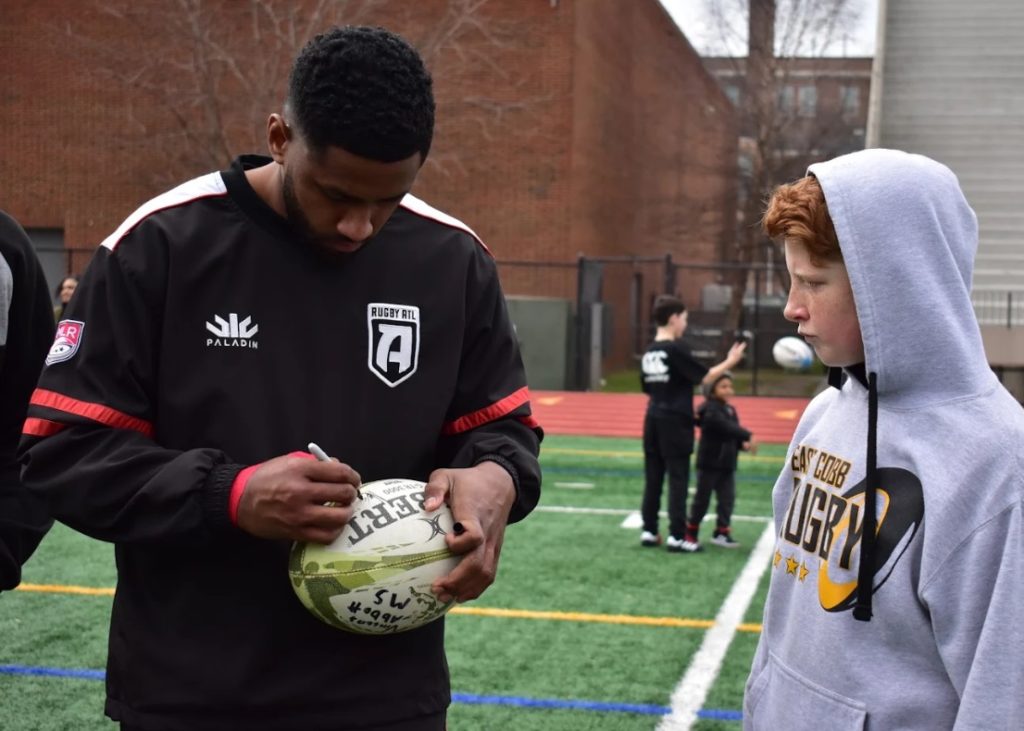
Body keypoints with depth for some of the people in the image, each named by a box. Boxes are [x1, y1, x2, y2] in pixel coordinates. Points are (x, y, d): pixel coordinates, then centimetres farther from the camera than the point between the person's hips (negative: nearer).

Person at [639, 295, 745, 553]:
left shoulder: (649, 352, 10)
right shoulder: (676, 349, -12)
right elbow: (704, 377, -11)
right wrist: (730, 362, -1)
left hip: (653, 420, 7)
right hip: (675, 422, -7)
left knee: (653, 477, 10)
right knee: (678, 479, -2)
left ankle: (649, 530, 12)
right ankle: (677, 536, -2)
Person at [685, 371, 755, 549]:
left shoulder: (730, 410, 10)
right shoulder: (711, 410, -17)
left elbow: (733, 433, 14)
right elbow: (727, 427, -30)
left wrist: (743, 444, -6)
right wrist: (748, 436, -34)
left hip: (727, 465, 8)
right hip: (709, 463, -8)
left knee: (727, 499, 6)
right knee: (702, 499, 3)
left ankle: (722, 532, 15)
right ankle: (691, 531, 16)